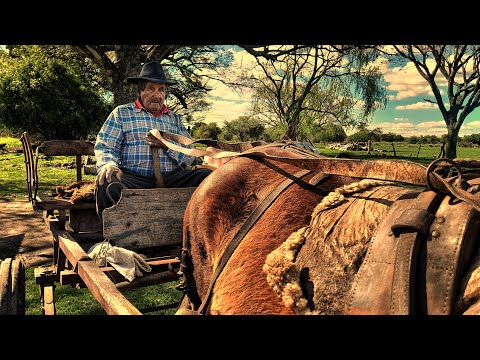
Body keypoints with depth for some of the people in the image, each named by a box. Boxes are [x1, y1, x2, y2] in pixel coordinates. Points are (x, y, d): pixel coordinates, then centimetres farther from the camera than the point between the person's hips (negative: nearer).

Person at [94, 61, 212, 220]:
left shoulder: (175, 119, 23)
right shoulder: (121, 113, 15)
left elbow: (189, 157, 14)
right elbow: (104, 147, 4)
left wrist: (168, 145, -5)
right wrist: (108, 165, -19)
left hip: (170, 178, 3)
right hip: (134, 178, -2)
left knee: (208, 175, -23)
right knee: (107, 184, -35)